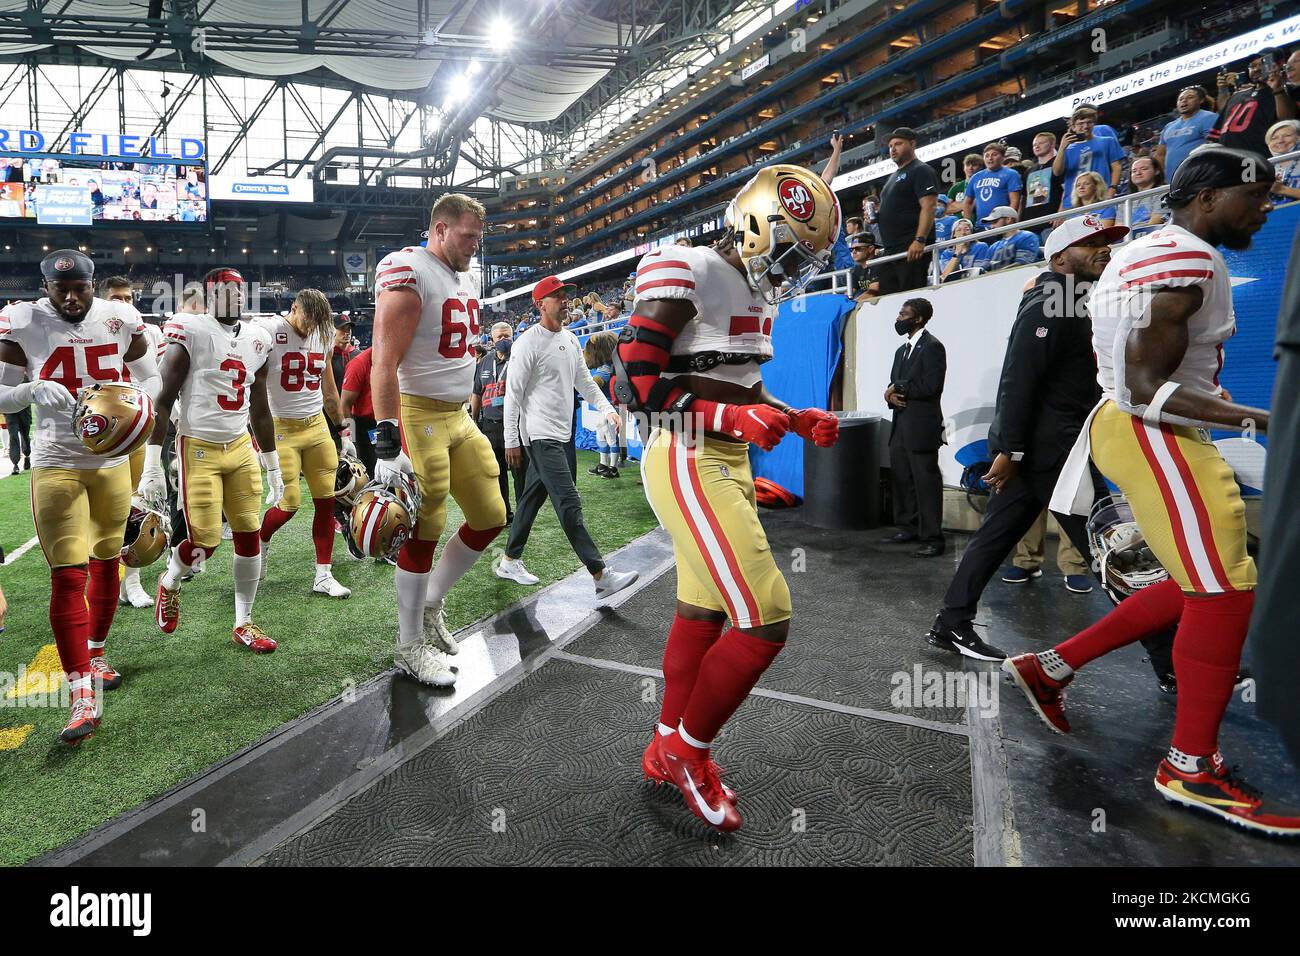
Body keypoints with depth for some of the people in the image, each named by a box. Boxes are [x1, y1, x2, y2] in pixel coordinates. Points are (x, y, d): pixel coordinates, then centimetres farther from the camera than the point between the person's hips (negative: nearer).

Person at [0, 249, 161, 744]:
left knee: (106, 563, 14)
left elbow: (151, 378, 7)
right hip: (56, 465, -2)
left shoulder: (120, 319, -3)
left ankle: (93, 655, 36)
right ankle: (83, 695, -3)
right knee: (68, 576, -7)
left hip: (113, 460, 3)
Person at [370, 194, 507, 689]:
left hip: (459, 417, 9)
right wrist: (387, 443, -26)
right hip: (418, 417, -9)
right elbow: (384, 363, -21)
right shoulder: (408, 273, -14)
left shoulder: (463, 278, 14)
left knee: (490, 518, 10)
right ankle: (409, 647, 15)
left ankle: (431, 603, 29)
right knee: (424, 532, -1)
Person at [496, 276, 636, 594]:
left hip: (562, 433, 8)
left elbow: (584, 381, 19)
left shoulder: (571, 340, 14)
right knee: (569, 503, -12)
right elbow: (513, 394, -9)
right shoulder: (528, 342, -10)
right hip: (540, 435, -8)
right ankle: (600, 575, -13)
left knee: (532, 499, 15)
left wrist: (606, 408, 3)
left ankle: (509, 562, 28)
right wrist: (511, 441, -10)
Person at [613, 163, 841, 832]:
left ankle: (667, 751, 34)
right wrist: (733, 419, -24)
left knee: (703, 610, 16)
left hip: (729, 462, 10)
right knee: (765, 619, -11)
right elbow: (634, 386, -18)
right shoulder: (686, 275, -14)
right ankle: (688, 751, 13)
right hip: (687, 464, -10)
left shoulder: (759, 293, 15)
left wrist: (798, 419, 8)